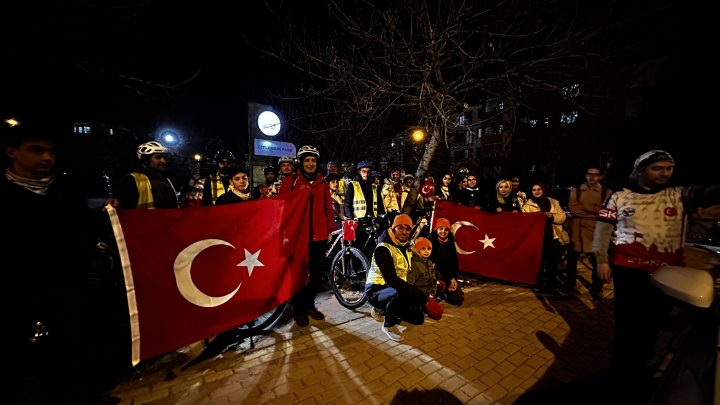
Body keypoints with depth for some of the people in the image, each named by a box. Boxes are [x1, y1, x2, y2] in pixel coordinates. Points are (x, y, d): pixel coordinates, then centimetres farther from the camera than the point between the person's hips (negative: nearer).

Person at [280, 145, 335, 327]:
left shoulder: (322, 182, 9)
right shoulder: (291, 181, -2)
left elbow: (328, 206, 10)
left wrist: (330, 228, 8)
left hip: (319, 236, 4)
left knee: (317, 274, 14)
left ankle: (309, 304, 35)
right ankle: (299, 310, 27)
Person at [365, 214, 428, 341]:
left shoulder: (407, 248, 5)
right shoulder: (383, 249, -23)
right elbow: (392, 280, -32)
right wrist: (419, 295, -34)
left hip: (396, 288, 9)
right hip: (376, 291, -8)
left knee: (418, 318, 0)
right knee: (401, 293, -38)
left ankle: (381, 310, 20)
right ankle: (388, 325, -7)